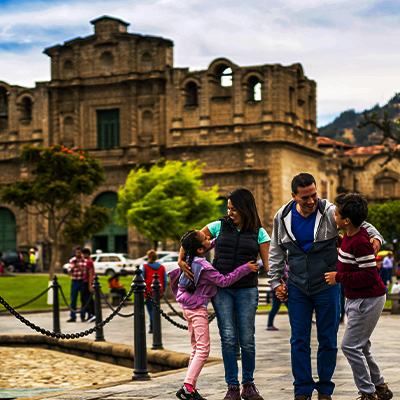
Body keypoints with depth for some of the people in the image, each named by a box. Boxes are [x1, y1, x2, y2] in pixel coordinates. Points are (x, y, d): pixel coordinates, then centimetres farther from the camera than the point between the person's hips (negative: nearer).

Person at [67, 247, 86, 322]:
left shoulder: (85, 260, 0)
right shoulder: (72, 260, 5)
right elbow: (69, 272, 2)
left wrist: (79, 268, -19)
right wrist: (72, 267, -18)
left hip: (82, 282, -1)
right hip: (74, 282, 1)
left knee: (83, 300, 2)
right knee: (73, 300, 2)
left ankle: (83, 317, 10)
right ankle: (72, 317, 7)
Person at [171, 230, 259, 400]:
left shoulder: (190, 259, 5)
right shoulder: (203, 267, -22)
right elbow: (224, 281, -19)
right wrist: (245, 269, -13)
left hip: (188, 308, 10)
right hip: (198, 309, -10)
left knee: (196, 348, 13)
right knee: (203, 349, -9)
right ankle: (187, 386, -17)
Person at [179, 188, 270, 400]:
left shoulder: (258, 233, 4)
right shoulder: (220, 226, 6)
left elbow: (268, 263, 1)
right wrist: (181, 260, -1)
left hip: (247, 289, 0)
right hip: (221, 289, 0)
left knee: (247, 340, -1)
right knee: (228, 338, -7)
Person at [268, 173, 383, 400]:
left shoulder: (330, 213, -11)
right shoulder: (283, 217, -2)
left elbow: (362, 225, -6)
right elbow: (276, 252, 10)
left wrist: (375, 238, -27)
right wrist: (277, 282, 7)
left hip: (327, 286, -2)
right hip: (298, 288, 2)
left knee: (328, 339, 5)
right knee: (299, 340, 2)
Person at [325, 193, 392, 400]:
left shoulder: (360, 243, -24)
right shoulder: (349, 236, 6)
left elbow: (369, 275, -25)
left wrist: (339, 278, -20)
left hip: (367, 301, -10)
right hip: (356, 299, 10)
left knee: (350, 346, -8)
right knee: (360, 347, 16)